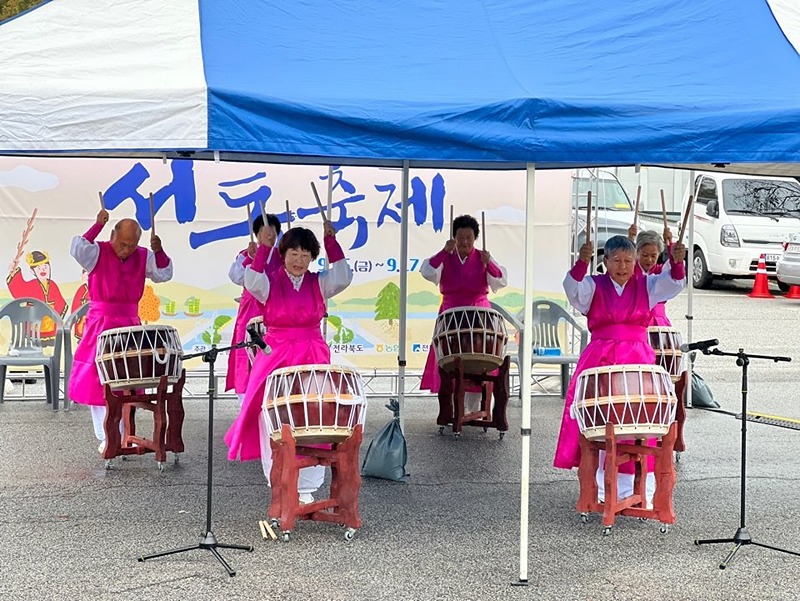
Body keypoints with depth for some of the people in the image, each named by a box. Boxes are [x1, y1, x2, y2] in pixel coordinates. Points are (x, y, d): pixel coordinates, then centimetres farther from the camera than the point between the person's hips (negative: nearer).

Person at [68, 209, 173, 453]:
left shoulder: (143, 257, 4)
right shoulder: (98, 253, -8)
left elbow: (164, 273, -1)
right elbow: (77, 249, -26)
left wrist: (158, 251, -16)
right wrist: (98, 225, -25)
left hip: (130, 325, 3)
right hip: (101, 325, -3)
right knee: (97, 382, -2)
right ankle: (105, 438, 6)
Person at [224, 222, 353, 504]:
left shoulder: (318, 284, 7)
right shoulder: (271, 283, 1)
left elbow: (343, 277, -11)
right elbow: (252, 282, -20)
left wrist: (331, 241, -15)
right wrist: (263, 247, -25)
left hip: (312, 360, 1)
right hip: (275, 358, -1)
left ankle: (306, 489, 9)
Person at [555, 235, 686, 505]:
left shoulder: (646, 286, 10)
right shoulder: (593, 287, 5)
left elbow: (673, 282, -7)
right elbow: (573, 287, -16)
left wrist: (676, 261, -28)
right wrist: (582, 262, -36)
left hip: (638, 363, 1)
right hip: (599, 361, -1)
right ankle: (600, 490, 4)